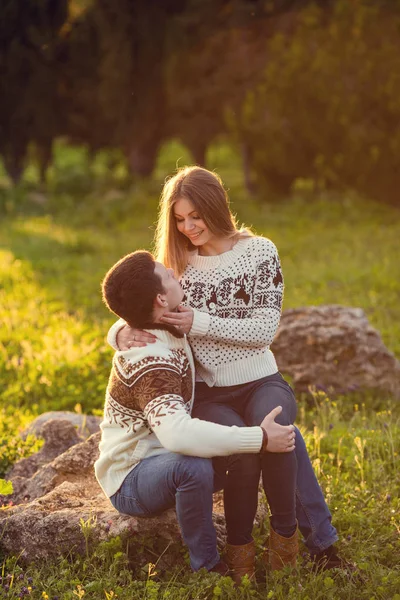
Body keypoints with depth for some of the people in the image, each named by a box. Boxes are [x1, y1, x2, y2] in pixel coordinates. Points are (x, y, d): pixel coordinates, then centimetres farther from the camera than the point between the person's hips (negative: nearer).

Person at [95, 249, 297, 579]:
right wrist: (259, 439, -46)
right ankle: (208, 568, -24)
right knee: (194, 466, -43)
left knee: (284, 434, 0)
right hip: (131, 481, -9)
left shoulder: (171, 329, -2)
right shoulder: (149, 363, -32)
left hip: (168, 460, 9)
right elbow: (177, 433, -49)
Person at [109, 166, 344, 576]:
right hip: (206, 392, 1)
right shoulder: (175, 265, 6)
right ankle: (239, 546, -13)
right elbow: (127, 322, 6)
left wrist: (199, 322, -19)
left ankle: (321, 543, -18)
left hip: (260, 382, -1)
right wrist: (124, 334, -19)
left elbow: (265, 329, -9)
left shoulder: (259, 251, 0)